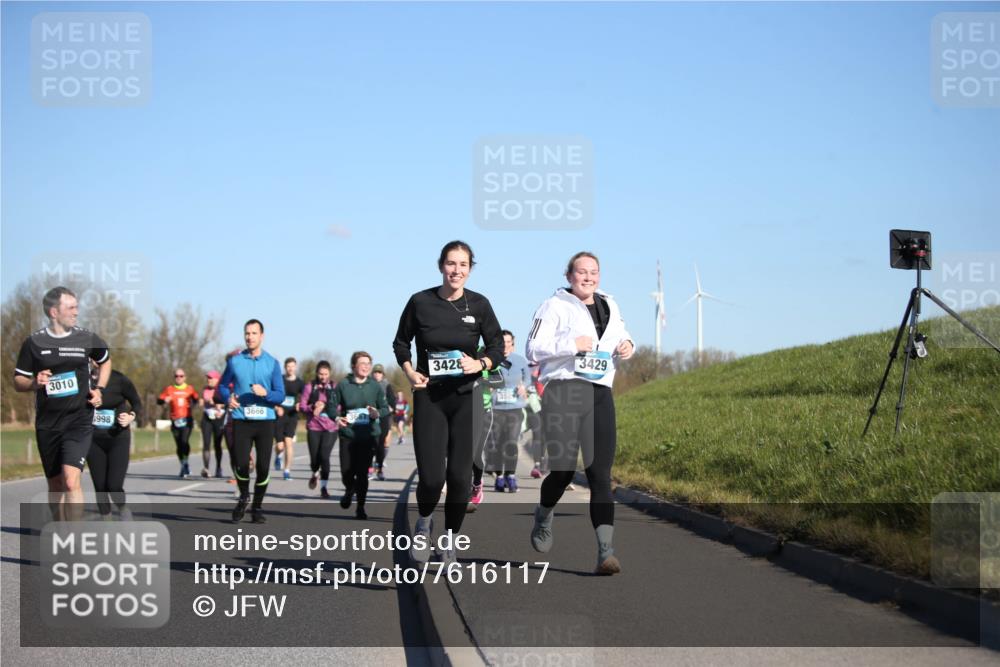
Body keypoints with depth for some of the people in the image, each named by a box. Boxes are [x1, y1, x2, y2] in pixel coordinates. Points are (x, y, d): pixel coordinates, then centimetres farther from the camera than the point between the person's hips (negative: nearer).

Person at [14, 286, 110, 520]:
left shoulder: (87, 339, 1)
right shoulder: (34, 342, -2)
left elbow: (106, 360, 22)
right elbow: (18, 382, 6)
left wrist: (99, 389, 9)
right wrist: (34, 383, -15)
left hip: (79, 421, -1)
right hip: (47, 424, 1)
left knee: (71, 481, -19)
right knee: (55, 485, 12)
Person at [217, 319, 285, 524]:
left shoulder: (272, 363, 3)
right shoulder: (235, 361, 6)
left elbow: (280, 396, 1)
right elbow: (223, 385, 15)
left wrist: (265, 393, -19)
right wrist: (228, 398, -6)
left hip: (265, 422, 0)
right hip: (241, 421, 0)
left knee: (263, 466, 0)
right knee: (240, 464, -10)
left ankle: (257, 507, 18)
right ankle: (243, 496, 21)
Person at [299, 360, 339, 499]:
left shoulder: (335, 387, 2)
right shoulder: (309, 387, 3)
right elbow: (302, 406, 2)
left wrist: (324, 407, -12)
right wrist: (312, 408, -16)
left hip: (330, 427, -1)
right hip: (314, 427, 1)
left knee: (324, 456, -12)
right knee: (314, 458, 2)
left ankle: (323, 487, 1)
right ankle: (315, 474, 38)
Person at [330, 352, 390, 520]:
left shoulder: (375, 386, 2)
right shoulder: (343, 385, -2)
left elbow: (385, 408, 6)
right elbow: (332, 405, 3)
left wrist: (378, 413, -15)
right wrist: (336, 418, -16)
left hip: (369, 435, 0)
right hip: (348, 435, 0)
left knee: (362, 472, -3)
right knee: (346, 471, 1)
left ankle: (360, 507, 12)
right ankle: (349, 491, 37)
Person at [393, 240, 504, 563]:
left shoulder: (479, 304, -1)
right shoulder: (420, 302, -3)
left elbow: (497, 346, 7)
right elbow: (401, 342, 11)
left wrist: (481, 364, -13)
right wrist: (409, 371, -5)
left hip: (466, 398, 1)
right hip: (429, 397, -1)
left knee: (460, 475, -2)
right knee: (431, 476, -11)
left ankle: (450, 541, 18)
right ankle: (424, 523, 23)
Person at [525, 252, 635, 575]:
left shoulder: (609, 306, 19)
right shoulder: (554, 306, 1)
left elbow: (620, 336, 33)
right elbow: (533, 348, -5)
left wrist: (627, 345, 9)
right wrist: (571, 344, -17)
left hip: (600, 394, 5)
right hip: (563, 391, -5)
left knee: (601, 475, -4)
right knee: (563, 470, -8)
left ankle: (606, 552, -9)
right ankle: (543, 518, 25)